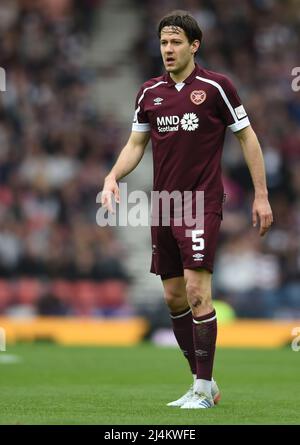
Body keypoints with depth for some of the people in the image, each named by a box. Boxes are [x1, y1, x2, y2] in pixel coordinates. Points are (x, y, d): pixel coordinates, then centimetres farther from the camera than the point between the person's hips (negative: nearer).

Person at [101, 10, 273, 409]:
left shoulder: (215, 87, -5)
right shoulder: (149, 92, 9)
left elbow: (247, 137, 0)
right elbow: (136, 144, 16)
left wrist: (261, 195, -3)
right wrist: (113, 176, -3)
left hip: (202, 202, -6)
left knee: (196, 291, -14)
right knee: (174, 297, 7)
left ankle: (203, 388, -6)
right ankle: (202, 382, 18)